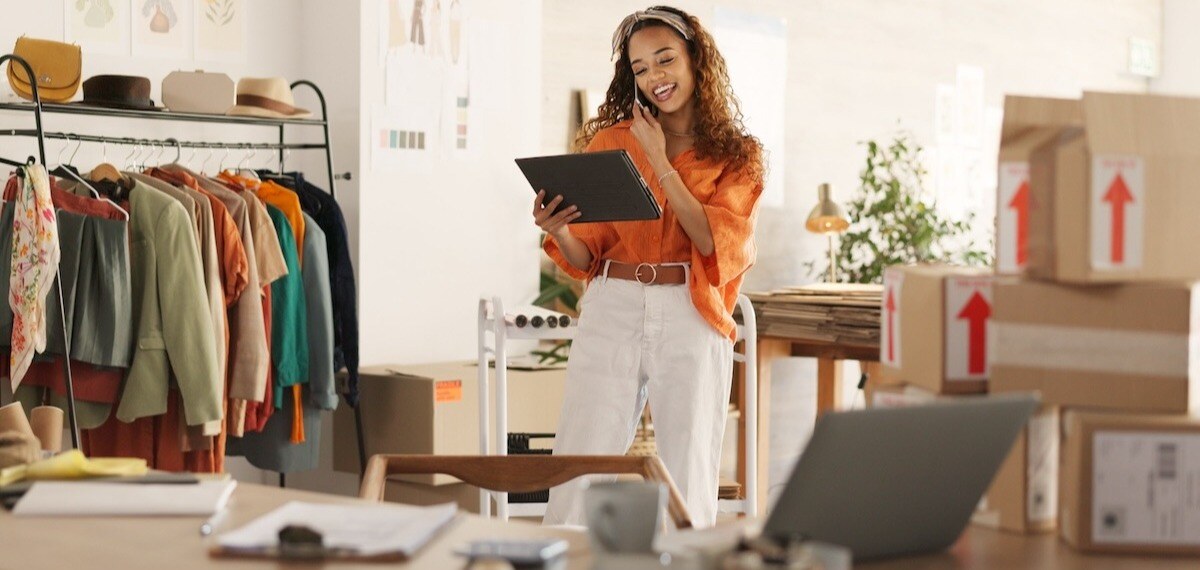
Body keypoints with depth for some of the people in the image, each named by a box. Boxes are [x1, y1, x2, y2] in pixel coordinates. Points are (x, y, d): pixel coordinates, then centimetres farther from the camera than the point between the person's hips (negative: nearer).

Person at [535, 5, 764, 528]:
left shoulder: (738, 156, 7)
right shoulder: (611, 140, 11)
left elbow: (716, 241, -8)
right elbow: (586, 256, 10)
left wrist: (660, 163, -7)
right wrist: (555, 230, -12)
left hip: (692, 321, -1)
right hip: (611, 313, 1)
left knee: (688, 483, 0)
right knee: (578, 481, -5)